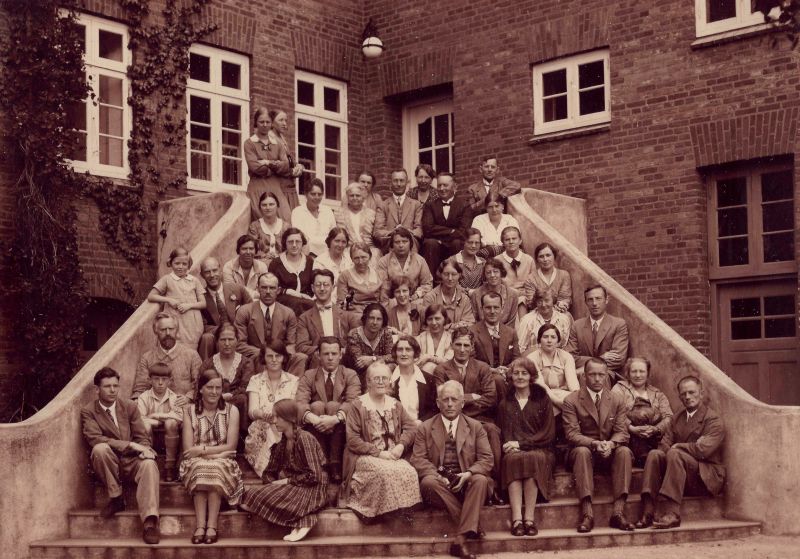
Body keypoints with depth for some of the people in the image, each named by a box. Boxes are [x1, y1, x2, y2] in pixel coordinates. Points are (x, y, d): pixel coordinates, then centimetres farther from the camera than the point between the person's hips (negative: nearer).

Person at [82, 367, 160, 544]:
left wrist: (144, 450, -17)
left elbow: (142, 437, 9)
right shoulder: (88, 411, 1)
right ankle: (115, 497, -15)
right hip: (108, 463, -1)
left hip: (131, 461, 2)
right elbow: (95, 439, -15)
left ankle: (149, 522, -44)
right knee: (100, 448, -35)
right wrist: (130, 445, -23)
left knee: (149, 464, -33)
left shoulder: (130, 407, 11)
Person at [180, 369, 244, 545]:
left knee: (216, 468, -35)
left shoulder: (231, 410, 5)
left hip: (224, 463, 0)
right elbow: (188, 449, -4)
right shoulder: (189, 411, 4)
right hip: (196, 463, 0)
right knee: (200, 466, -35)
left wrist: (202, 449, -10)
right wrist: (217, 452, -14)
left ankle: (212, 525, -40)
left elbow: (230, 447, -2)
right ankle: (201, 526, -42)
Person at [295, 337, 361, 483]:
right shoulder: (308, 376, 8)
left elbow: (352, 401, -13)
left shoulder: (350, 375, 6)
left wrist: (336, 418, -33)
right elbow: (300, 402, -10)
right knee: (317, 405, -26)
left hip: (340, 429, -1)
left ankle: (335, 464, -28)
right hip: (315, 430, 1)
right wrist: (311, 417, -33)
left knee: (333, 405, -27)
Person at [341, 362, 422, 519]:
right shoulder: (358, 405, 1)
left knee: (409, 471, -29)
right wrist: (378, 452, -13)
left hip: (393, 456, 4)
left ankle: (404, 511, -18)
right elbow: (352, 440, -6)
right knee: (386, 472, -36)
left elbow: (410, 427, 13)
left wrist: (401, 445, -9)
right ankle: (389, 512, -21)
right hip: (365, 458, -4)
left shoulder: (395, 405, 17)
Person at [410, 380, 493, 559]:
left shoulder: (475, 427, 13)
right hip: (439, 481, 0)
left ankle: (460, 539, -36)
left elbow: (486, 459, 5)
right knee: (428, 482, -34)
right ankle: (472, 526, -25)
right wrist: (438, 477, -19)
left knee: (480, 480, -32)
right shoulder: (425, 428, 11)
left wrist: (468, 474, -17)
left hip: (465, 481, 0)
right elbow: (418, 459, 0)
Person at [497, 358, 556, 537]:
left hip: (539, 450, -1)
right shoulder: (505, 403, 19)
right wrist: (511, 446, -11)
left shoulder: (542, 400, 13)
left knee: (532, 458, -36)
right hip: (513, 450, 1)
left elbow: (548, 433, 2)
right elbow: (502, 433, 12)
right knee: (512, 459, -35)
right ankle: (516, 519, -42)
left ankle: (529, 518, -37)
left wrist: (521, 444, -10)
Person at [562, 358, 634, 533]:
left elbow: (622, 432, 0)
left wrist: (610, 444, -24)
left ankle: (618, 512, -34)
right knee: (582, 451, -36)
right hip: (583, 451, -2)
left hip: (610, 452, 2)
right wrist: (594, 444, -28)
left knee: (624, 451, -29)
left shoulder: (617, 400, 8)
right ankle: (587, 513, -43)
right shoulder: (571, 401, -1)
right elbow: (572, 434, -10)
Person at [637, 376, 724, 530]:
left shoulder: (714, 420, -4)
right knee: (654, 454, -20)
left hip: (706, 477, -6)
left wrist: (678, 447, -6)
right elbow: (664, 445, 5)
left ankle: (671, 514, -40)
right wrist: (691, 446, -14)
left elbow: (703, 450, -20)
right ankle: (647, 512, -30)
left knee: (674, 454, -31)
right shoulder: (676, 419, 19)